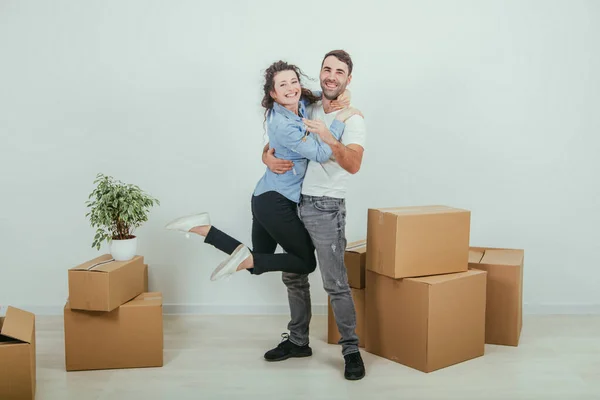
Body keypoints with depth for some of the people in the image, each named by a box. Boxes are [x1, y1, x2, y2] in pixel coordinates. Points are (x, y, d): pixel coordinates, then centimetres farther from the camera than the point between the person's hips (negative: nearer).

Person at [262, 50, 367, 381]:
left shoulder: (352, 119, -6)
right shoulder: (304, 111, 10)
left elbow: (353, 165, -22)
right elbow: (270, 147, 13)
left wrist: (329, 139, -36)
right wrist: (269, 159, -10)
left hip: (326, 208, -6)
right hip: (293, 203, 6)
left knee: (335, 284, -6)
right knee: (294, 276, 14)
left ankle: (351, 350, 7)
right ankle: (298, 341, 29)